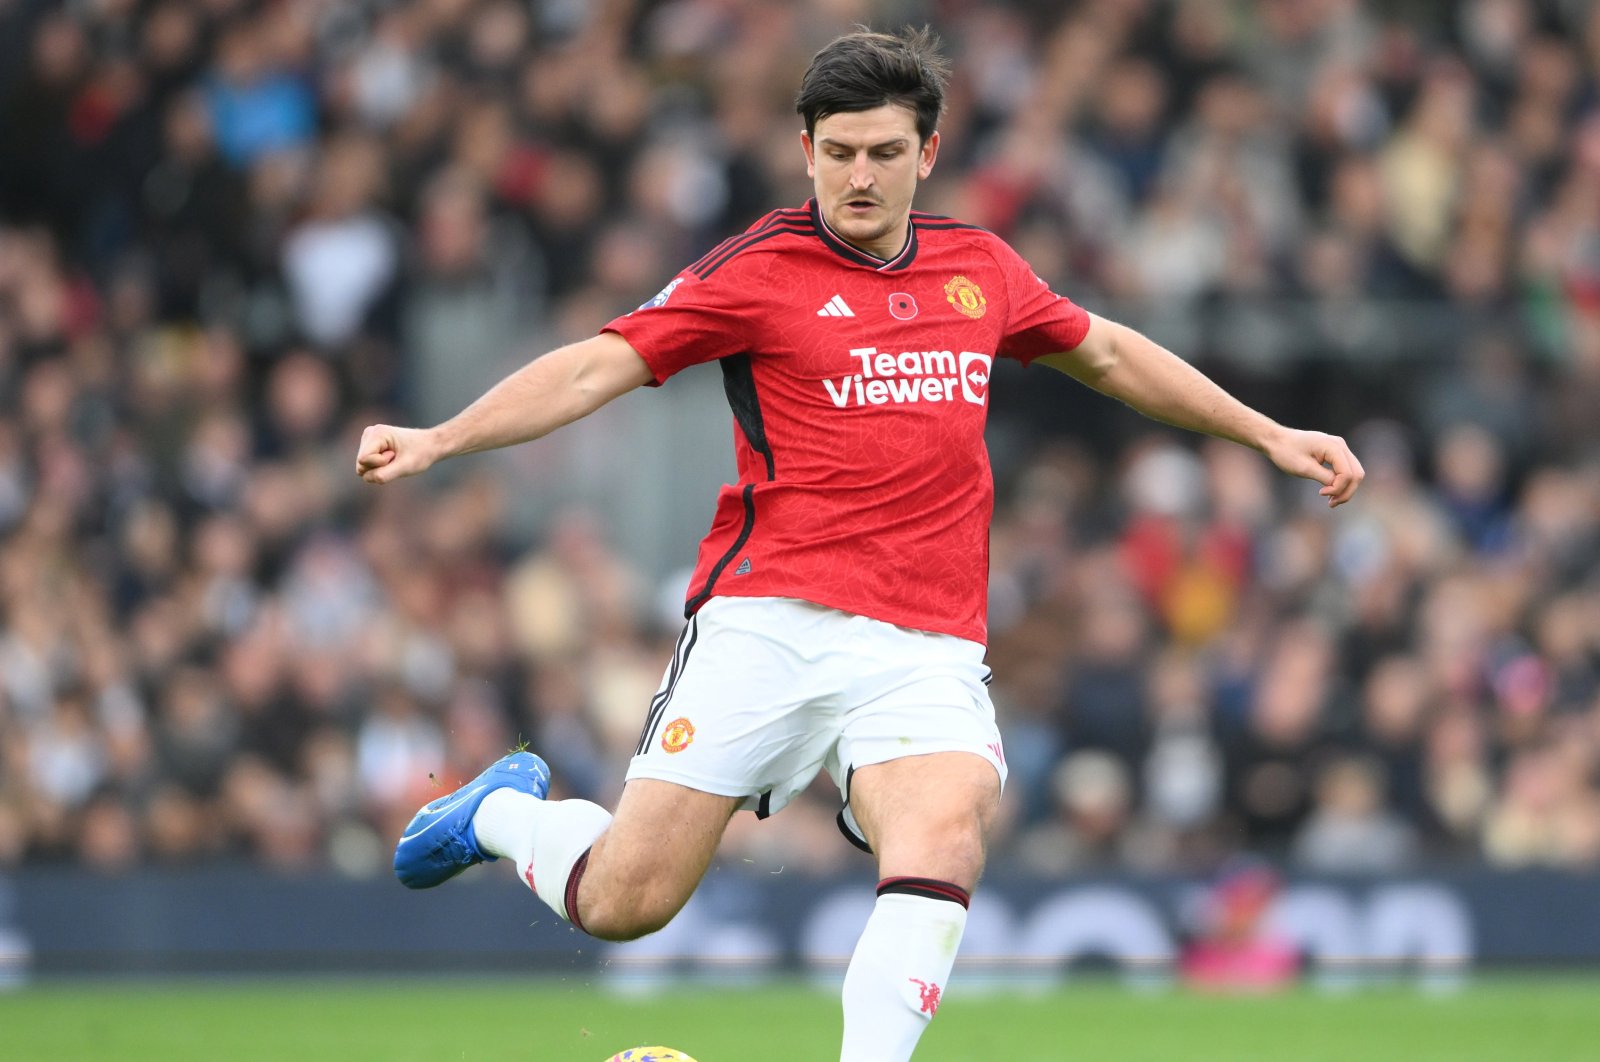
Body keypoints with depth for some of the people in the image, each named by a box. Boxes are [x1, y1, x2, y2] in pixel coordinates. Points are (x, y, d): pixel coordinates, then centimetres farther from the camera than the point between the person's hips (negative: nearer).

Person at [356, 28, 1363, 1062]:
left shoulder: (980, 266, 14)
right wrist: (434, 440, -16)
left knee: (947, 834, -29)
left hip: (929, 650, 3)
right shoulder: (759, 269, 1)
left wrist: (1269, 434, 31)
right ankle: (504, 811, 28)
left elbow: (1109, 354, 30)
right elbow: (597, 367, -4)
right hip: (770, 619, -3)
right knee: (624, 901, -5)